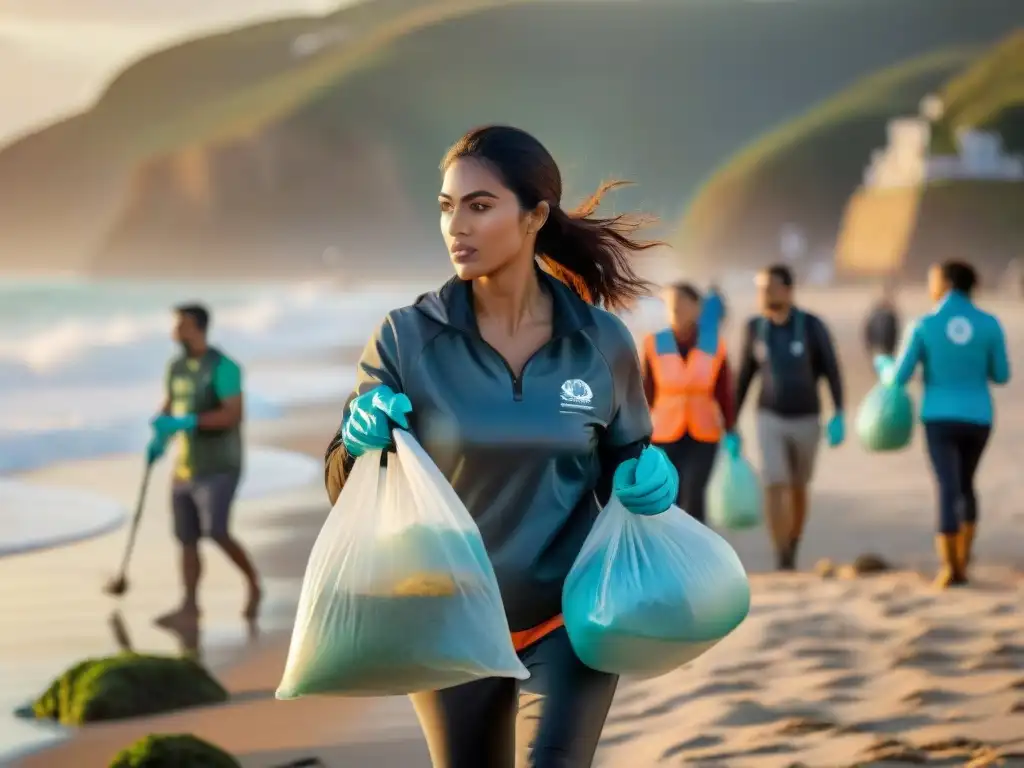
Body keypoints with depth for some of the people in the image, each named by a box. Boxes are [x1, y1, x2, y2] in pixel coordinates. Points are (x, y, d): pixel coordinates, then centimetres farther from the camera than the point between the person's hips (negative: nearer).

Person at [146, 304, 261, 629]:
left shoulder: (223, 367, -15)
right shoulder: (177, 367, 7)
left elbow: (234, 415, -23)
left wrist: (187, 423, -29)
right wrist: (160, 438, 4)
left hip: (218, 468, -7)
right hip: (186, 468, 7)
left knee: (216, 531, -19)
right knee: (187, 538, 7)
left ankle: (253, 584, 4)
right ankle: (190, 607, 15)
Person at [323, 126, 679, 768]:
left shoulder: (602, 342, -7)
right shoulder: (406, 340, -10)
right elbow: (347, 493, -6)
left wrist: (647, 479, -13)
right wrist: (362, 445, -28)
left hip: (569, 623, -1)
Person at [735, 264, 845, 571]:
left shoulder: (813, 326, -11)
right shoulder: (755, 327, -4)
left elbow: (832, 372, -8)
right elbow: (745, 376, 6)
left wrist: (839, 416, -19)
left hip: (806, 421, 0)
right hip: (770, 421, 0)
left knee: (797, 490, 15)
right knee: (774, 488, -17)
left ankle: (791, 554, 38)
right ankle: (783, 566, -14)